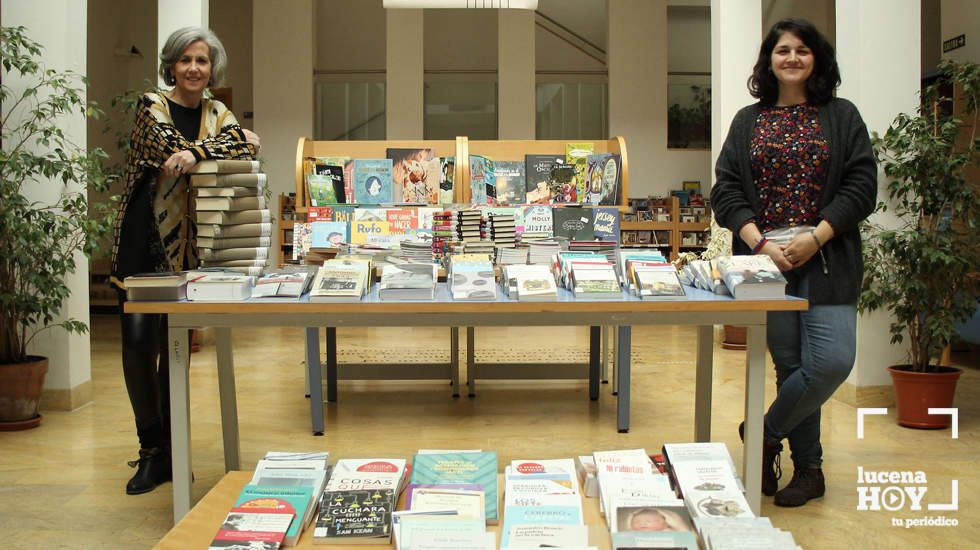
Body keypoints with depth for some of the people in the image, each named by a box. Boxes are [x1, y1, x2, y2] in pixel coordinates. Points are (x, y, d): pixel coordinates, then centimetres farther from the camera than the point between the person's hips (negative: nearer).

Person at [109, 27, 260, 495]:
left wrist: (196, 153, -22)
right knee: (138, 340, -9)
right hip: (141, 237, -2)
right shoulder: (151, 105, 3)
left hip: (187, 244, 3)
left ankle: (167, 448, 16)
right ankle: (151, 448, 4)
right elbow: (171, 148, -15)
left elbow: (249, 149, -8)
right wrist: (227, 142, -7)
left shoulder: (217, 114, 12)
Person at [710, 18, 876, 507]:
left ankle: (767, 433, 11)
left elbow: (861, 187, 0)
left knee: (832, 361, -13)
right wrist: (760, 242, -11)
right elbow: (725, 191, 3)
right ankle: (808, 469, 19)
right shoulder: (748, 122, 12)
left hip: (827, 261, -1)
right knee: (791, 364, 4)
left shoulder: (842, 117, 8)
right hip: (767, 260, 1)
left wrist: (816, 237, -13)